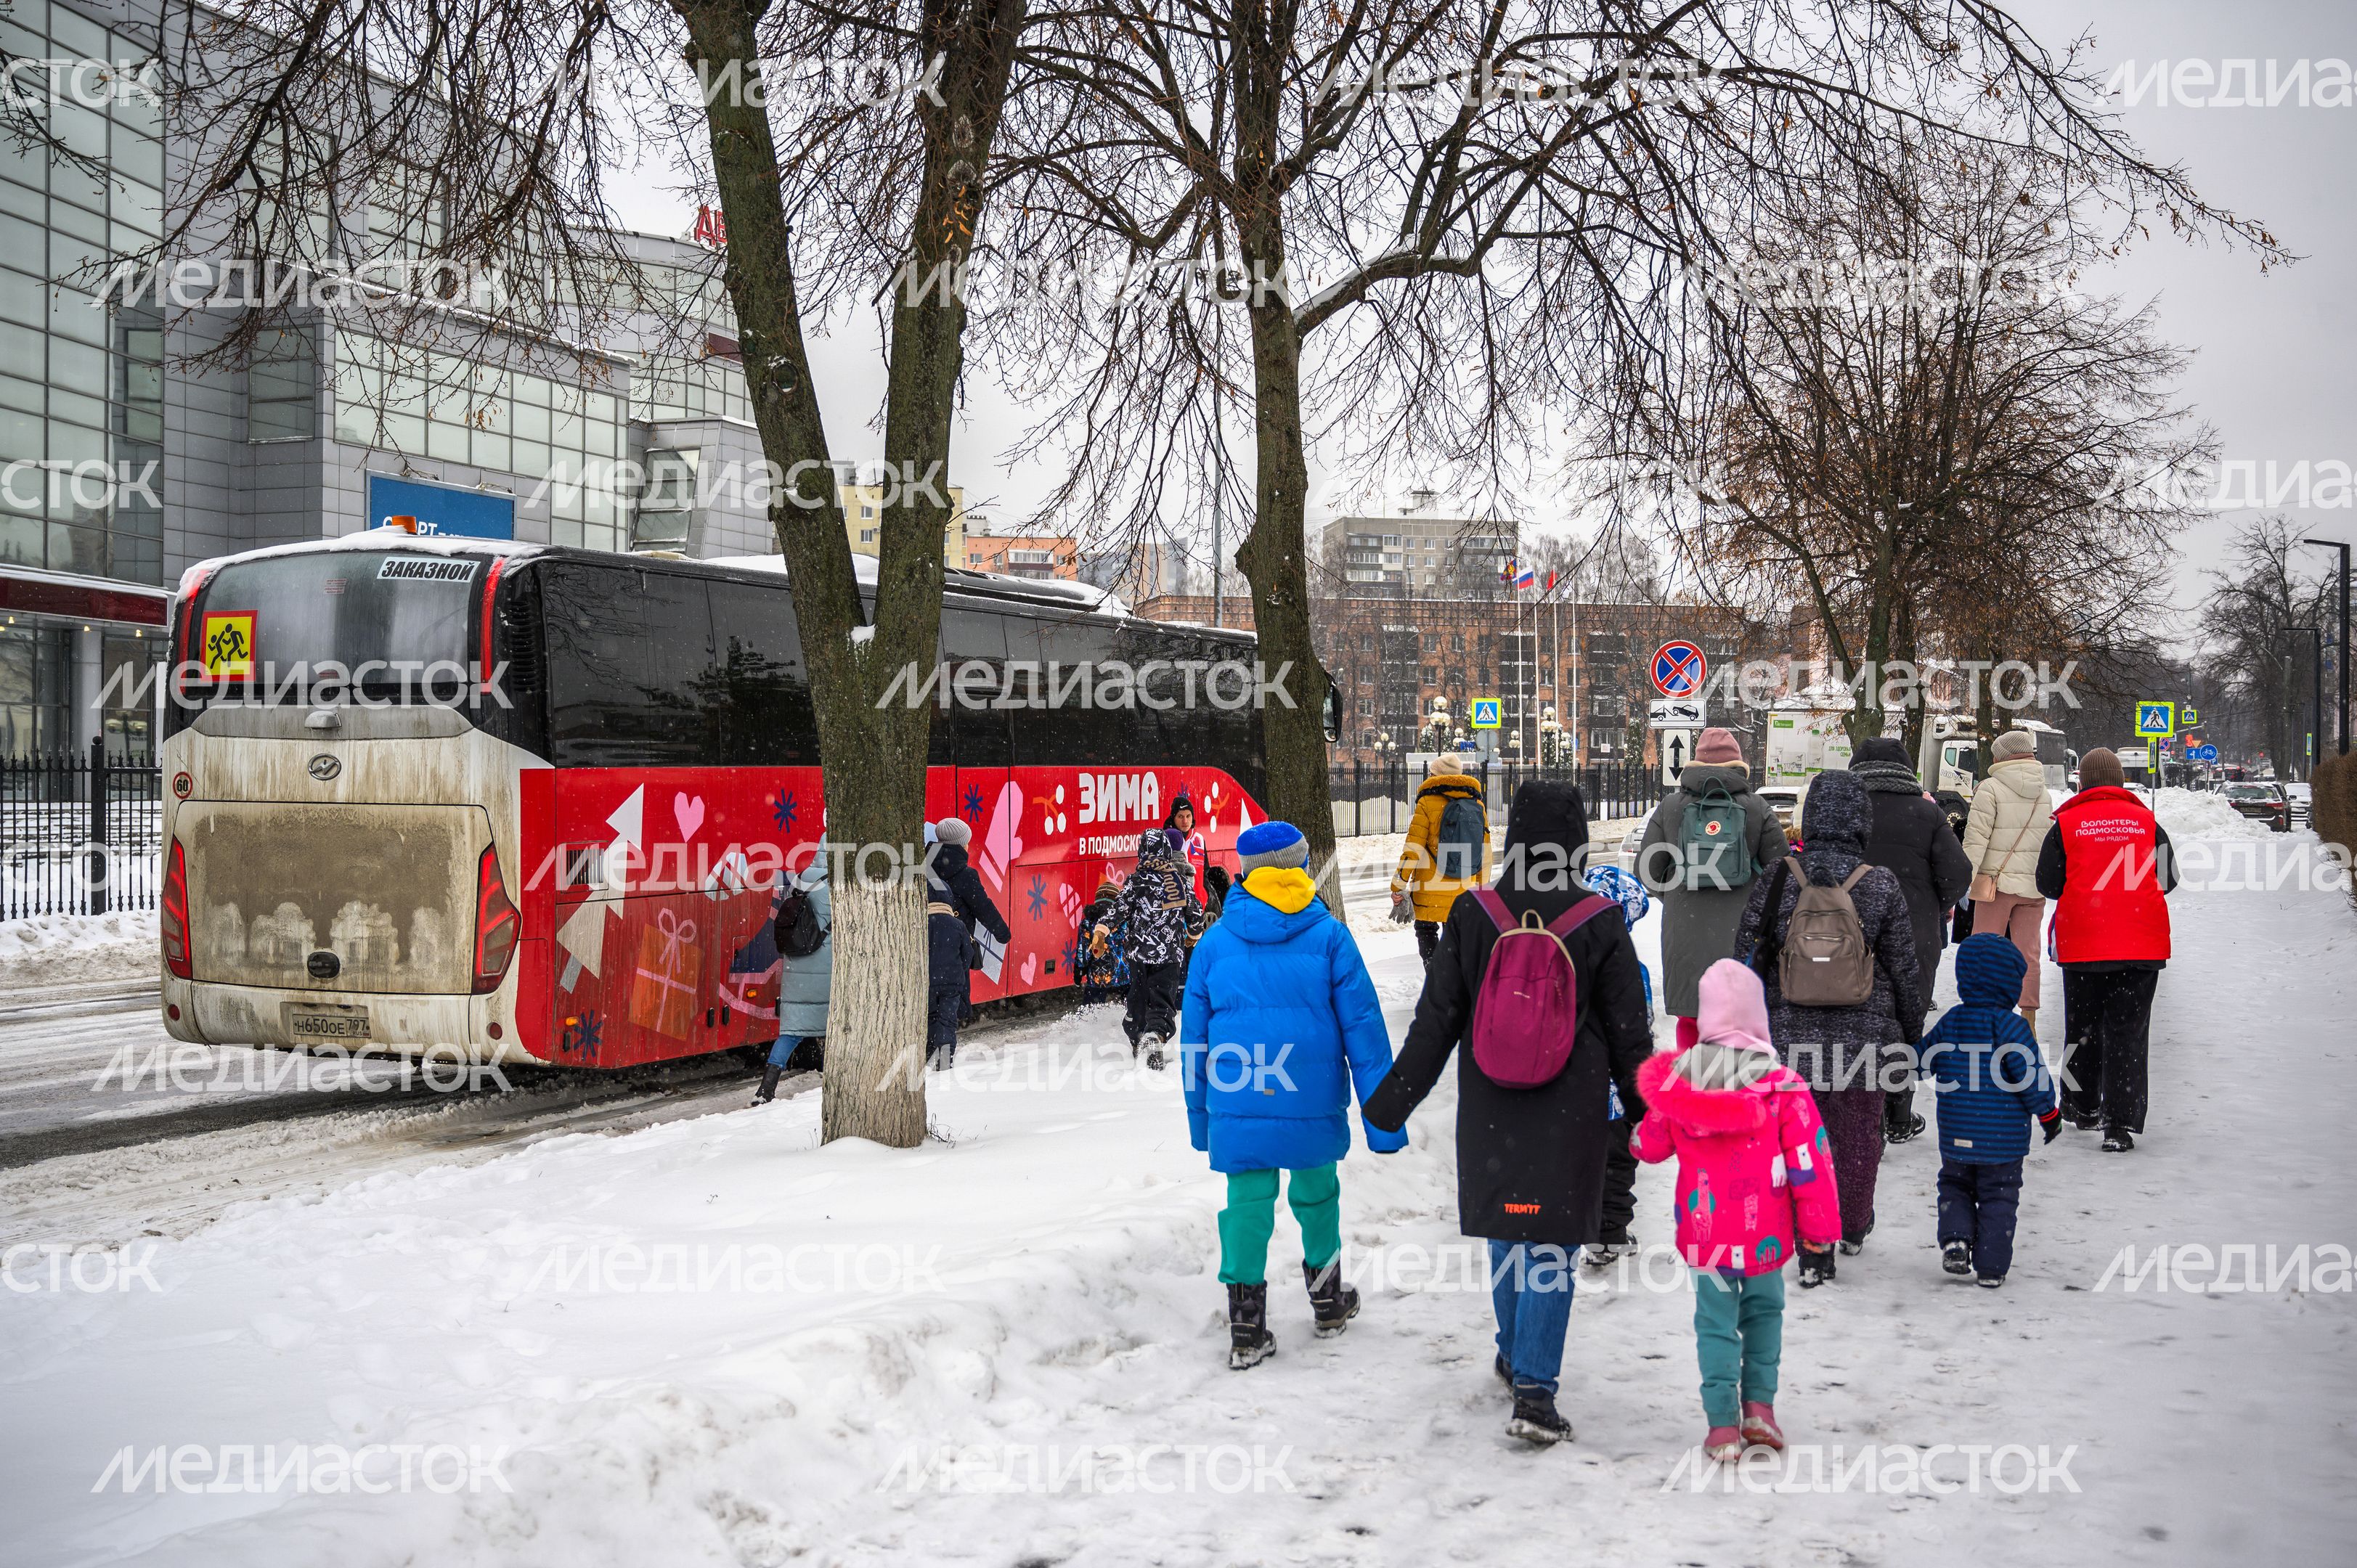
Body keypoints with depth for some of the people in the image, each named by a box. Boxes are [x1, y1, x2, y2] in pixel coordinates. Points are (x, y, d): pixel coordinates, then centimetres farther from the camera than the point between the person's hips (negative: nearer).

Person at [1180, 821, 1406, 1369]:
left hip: (1238, 1105, 1)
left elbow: (1194, 1036, 8)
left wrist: (1199, 1116, 18)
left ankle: (1247, 1331, 4)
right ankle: (1328, 1303, 34)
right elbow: (1363, 1030, -3)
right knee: (1316, 1192, 18)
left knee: (1248, 1200, 5)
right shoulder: (1329, 937, -2)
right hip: (1313, 1102, -1)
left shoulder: (1214, 943, 3)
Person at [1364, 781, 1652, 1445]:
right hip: (1572, 1110, -2)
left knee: (1506, 1234, 20)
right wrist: (1646, 1110, 11)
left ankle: (1516, 1357, 38)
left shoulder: (1473, 914, -6)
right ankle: (1534, 1391, -3)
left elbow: (1436, 1017, -2)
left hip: (1491, 1109, 2)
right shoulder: (1599, 921, -9)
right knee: (1552, 1245, 2)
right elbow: (1628, 1031, -1)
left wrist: (1393, 1099, 6)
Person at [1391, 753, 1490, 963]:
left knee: (1427, 933, 8)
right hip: (1464, 894, 4)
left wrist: (1398, 887, -7)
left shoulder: (1428, 803, -8)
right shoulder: (1477, 806, 7)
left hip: (1430, 891, -4)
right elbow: (1485, 855, 11)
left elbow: (1413, 849, -12)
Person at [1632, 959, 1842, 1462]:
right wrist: (1819, 1229, 2)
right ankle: (1759, 1405, 15)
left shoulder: (1674, 1080, -7)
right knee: (1763, 1312, 21)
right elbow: (1809, 1161, -9)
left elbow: (1650, 1145, 7)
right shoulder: (1782, 1085, -12)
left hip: (1703, 1233, 1)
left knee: (1715, 1321, 11)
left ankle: (1722, 1423, 7)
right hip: (1765, 1234, -1)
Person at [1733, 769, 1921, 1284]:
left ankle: (1813, 1253, 10)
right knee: (1858, 1136, 18)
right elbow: (1904, 971, 0)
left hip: (1790, 1038, 0)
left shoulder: (1778, 880, -7)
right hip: (1864, 1038, 0)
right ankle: (1853, 1228, 38)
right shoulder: (1882, 885, -8)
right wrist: (1912, 1031, 15)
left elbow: (1746, 958, -1)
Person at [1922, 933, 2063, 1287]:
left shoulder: (1949, 1022, -1)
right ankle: (1991, 1267, 8)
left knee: (1954, 1186, 21)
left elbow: (1921, 1060, 8)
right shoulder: (2011, 1026, -14)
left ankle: (1955, 1237, -1)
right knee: (1999, 1197, 8)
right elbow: (2032, 1075, -12)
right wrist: (2050, 1114, 2)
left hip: (1956, 1137, 3)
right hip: (2004, 1138, -3)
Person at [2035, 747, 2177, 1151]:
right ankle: (2121, 1124, -5)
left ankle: (2083, 1107, 29)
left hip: (2082, 946, -1)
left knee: (2082, 1027, 15)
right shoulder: (2146, 821, 3)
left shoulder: (2066, 824, -2)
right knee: (2129, 1032, 2)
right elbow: (2168, 879, 9)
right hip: (2142, 946, 1)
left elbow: (2048, 885, 1)